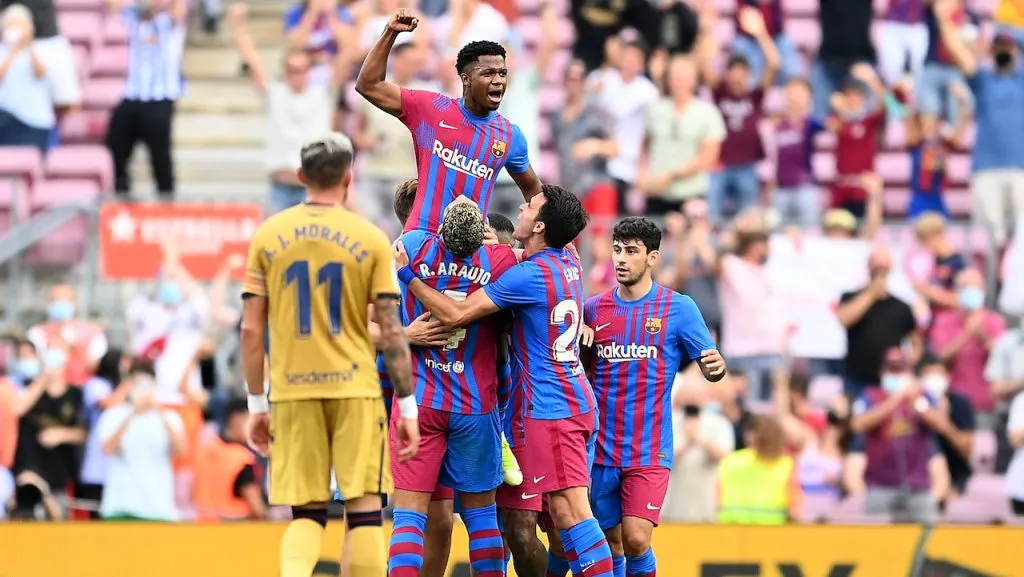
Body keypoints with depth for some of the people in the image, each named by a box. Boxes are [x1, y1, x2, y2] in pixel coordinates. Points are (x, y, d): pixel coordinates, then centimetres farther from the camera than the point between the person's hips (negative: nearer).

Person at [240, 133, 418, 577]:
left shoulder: (268, 236, 5)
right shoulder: (370, 239, -1)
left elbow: (251, 330, 4)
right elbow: (391, 331, -3)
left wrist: (256, 405, 12)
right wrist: (408, 408, 3)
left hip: (291, 392, 2)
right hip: (354, 388, -2)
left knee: (306, 513, 5)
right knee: (364, 507, 4)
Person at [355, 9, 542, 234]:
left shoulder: (511, 136, 8)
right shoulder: (431, 108, 1)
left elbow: (532, 189, 22)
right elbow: (368, 85, 1)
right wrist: (390, 33, -6)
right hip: (423, 236, -2)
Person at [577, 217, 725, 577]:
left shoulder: (679, 308, -2)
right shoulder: (593, 309, 6)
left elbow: (710, 366, -1)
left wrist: (716, 367, -25)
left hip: (649, 452, -3)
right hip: (601, 449, 3)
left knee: (636, 540, -15)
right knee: (611, 543, 8)